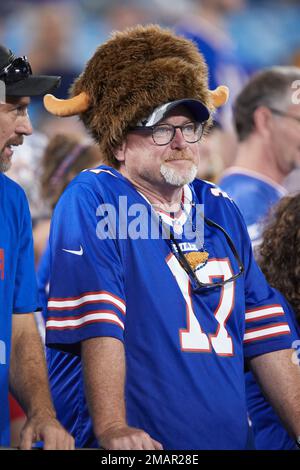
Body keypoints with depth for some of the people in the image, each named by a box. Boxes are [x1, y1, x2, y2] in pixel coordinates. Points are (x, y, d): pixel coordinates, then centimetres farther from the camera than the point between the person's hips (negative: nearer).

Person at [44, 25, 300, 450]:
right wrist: (112, 429, -27)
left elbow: (265, 337, 13)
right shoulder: (91, 202, -5)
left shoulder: (221, 211, 15)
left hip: (228, 437, 6)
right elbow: (99, 326, -16)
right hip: (138, 447, -6)